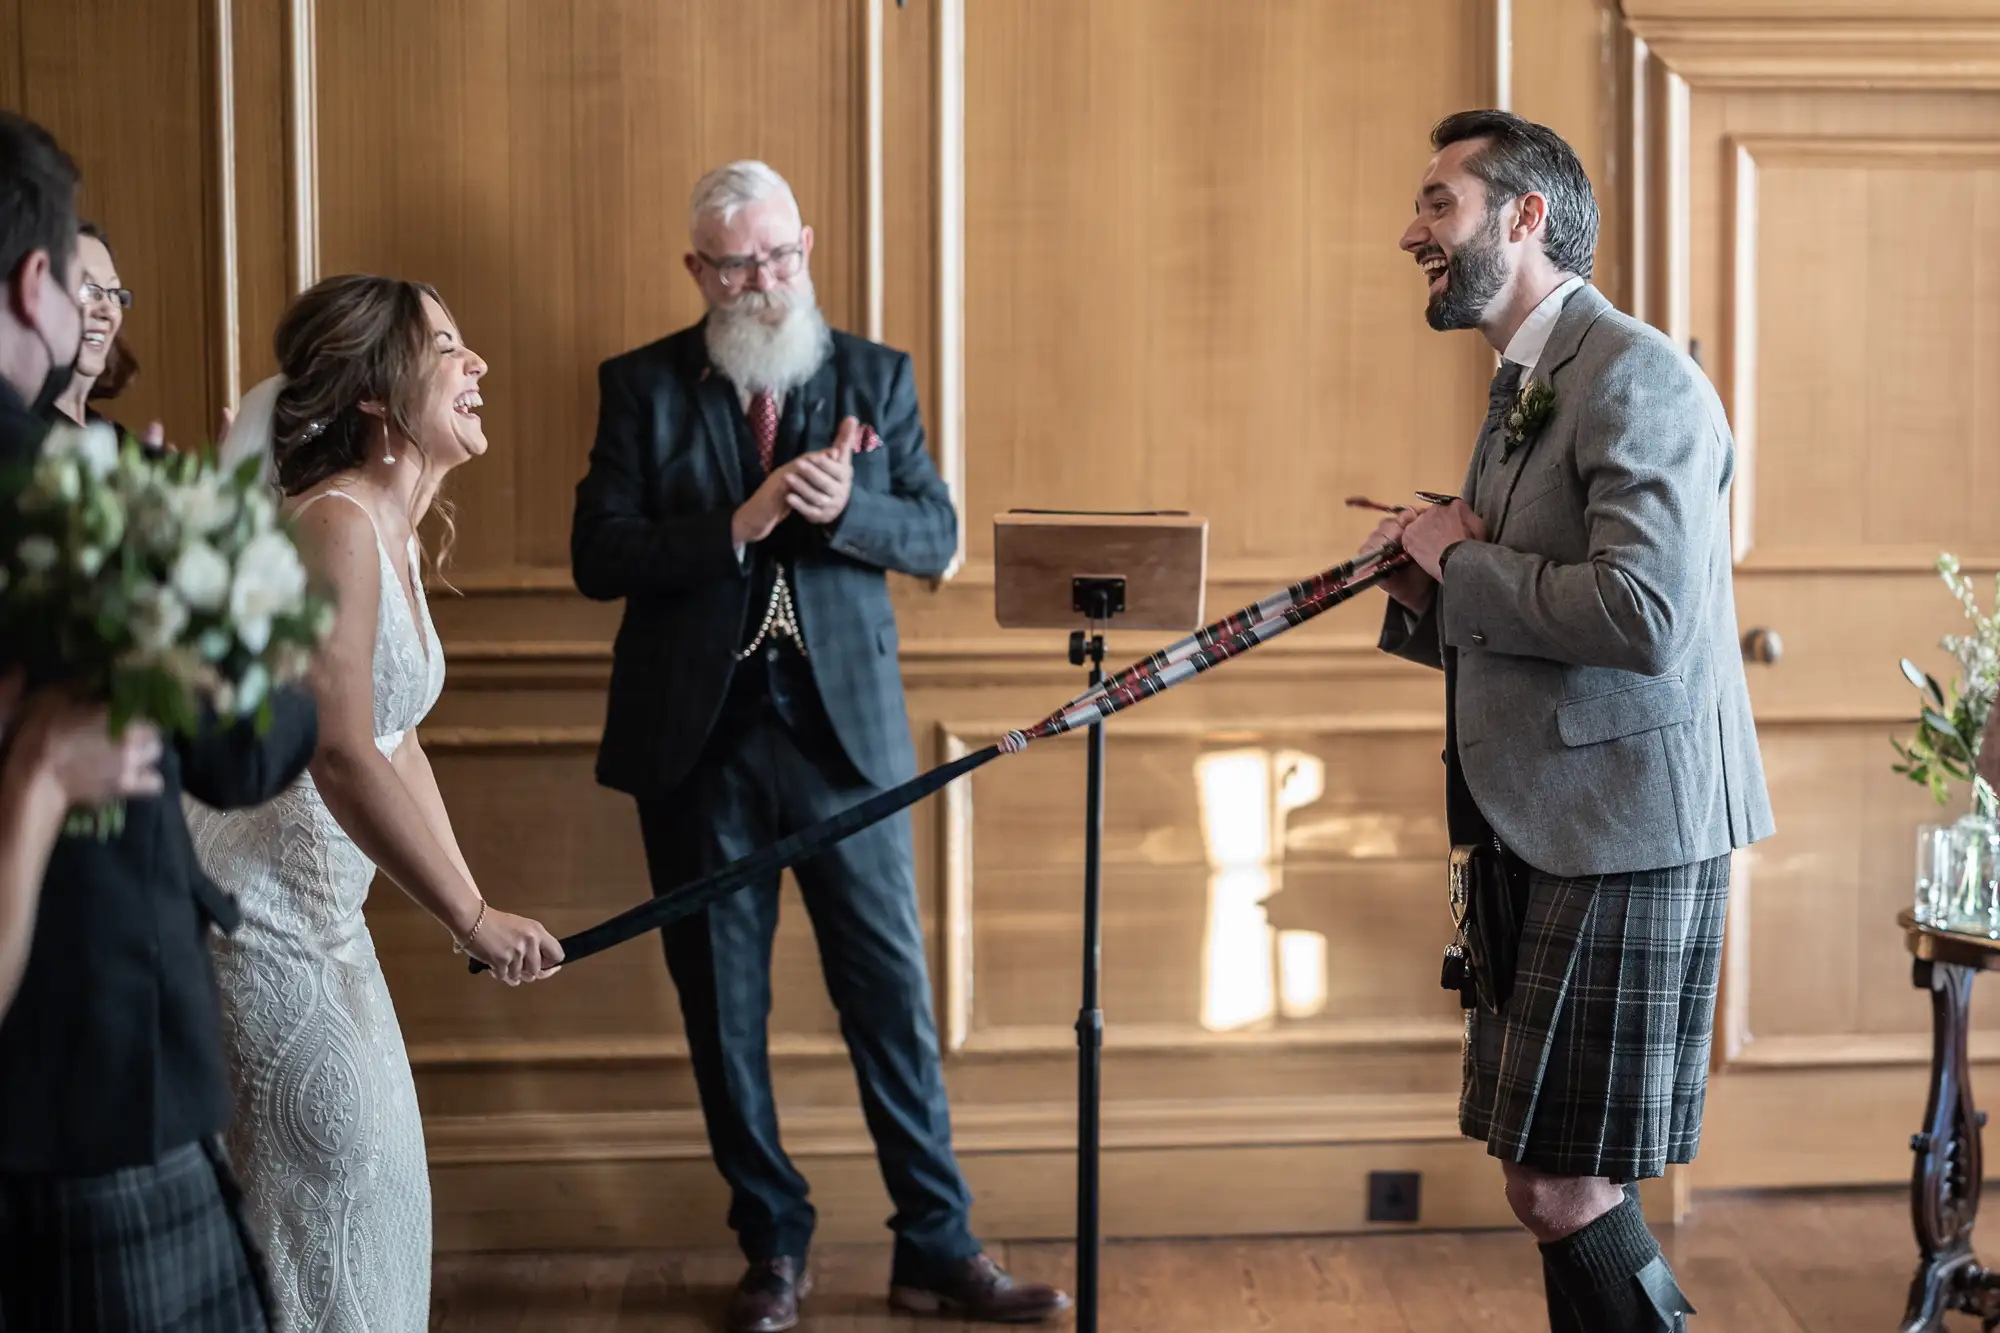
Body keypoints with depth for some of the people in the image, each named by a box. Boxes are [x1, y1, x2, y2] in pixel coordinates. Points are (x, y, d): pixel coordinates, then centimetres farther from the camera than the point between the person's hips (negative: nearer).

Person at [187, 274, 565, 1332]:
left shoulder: (394, 532, 10)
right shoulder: (334, 526, -20)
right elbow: (342, 760, -26)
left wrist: (469, 905, 12)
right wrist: (471, 916, -20)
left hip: (320, 917, 10)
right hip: (255, 916, -10)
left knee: (378, 1193, 16)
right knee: (326, 1199, -2)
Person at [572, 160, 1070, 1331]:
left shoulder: (875, 377, 7)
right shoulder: (642, 386, 3)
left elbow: (937, 535, 2)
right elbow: (599, 557, -5)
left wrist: (844, 507, -18)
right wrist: (734, 526, -18)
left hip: (846, 729, 0)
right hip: (699, 738, 0)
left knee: (892, 991, 2)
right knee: (723, 1005, 8)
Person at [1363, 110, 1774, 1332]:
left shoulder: (1636, 378, -14)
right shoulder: (1521, 392, 16)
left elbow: (1645, 615, -27)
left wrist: (1459, 562, -14)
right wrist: (1429, 588, 1)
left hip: (1625, 827, -10)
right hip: (1542, 822, 10)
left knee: (1561, 1185, -7)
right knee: (1563, 1182, 14)